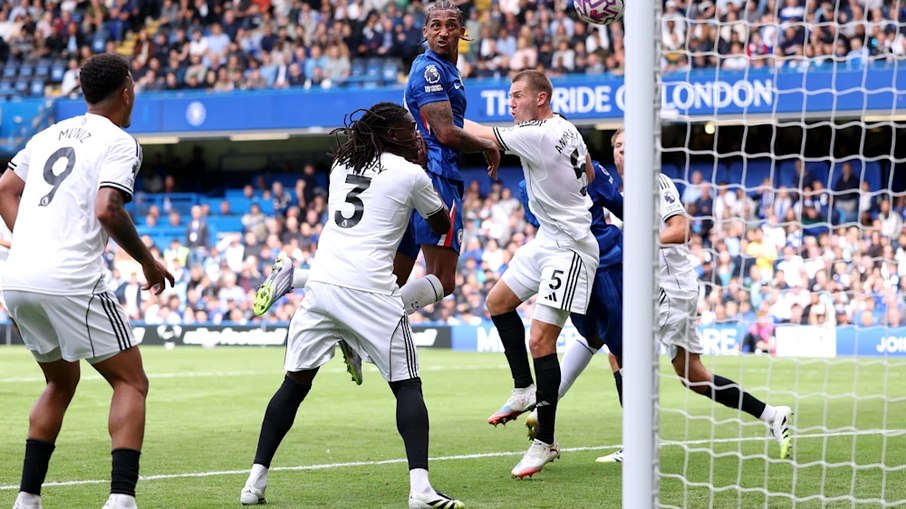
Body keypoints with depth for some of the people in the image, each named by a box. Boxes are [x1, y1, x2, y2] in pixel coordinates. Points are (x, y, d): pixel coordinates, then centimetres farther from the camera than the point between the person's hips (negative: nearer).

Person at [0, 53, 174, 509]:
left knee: (61, 383, 25)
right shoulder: (119, 143, -2)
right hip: (72, 282, -7)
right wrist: (148, 262, -2)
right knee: (131, 383, 3)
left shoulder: (50, 134, 19)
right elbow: (107, 211, -14)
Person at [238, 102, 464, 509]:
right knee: (407, 386, 2)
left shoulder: (342, 166, 18)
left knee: (295, 384, 13)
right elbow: (443, 225, 19)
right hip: (369, 291, -5)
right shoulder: (411, 174, 4)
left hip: (321, 282, 5)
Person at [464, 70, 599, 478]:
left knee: (541, 339, -12)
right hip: (548, 239, 11)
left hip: (568, 248, -11)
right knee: (498, 302, 18)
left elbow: (481, 136, -16)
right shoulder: (567, 130, 5)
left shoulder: (539, 135, -22)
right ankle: (524, 390, 25)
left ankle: (545, 442, -5)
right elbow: (589, 174, 20)